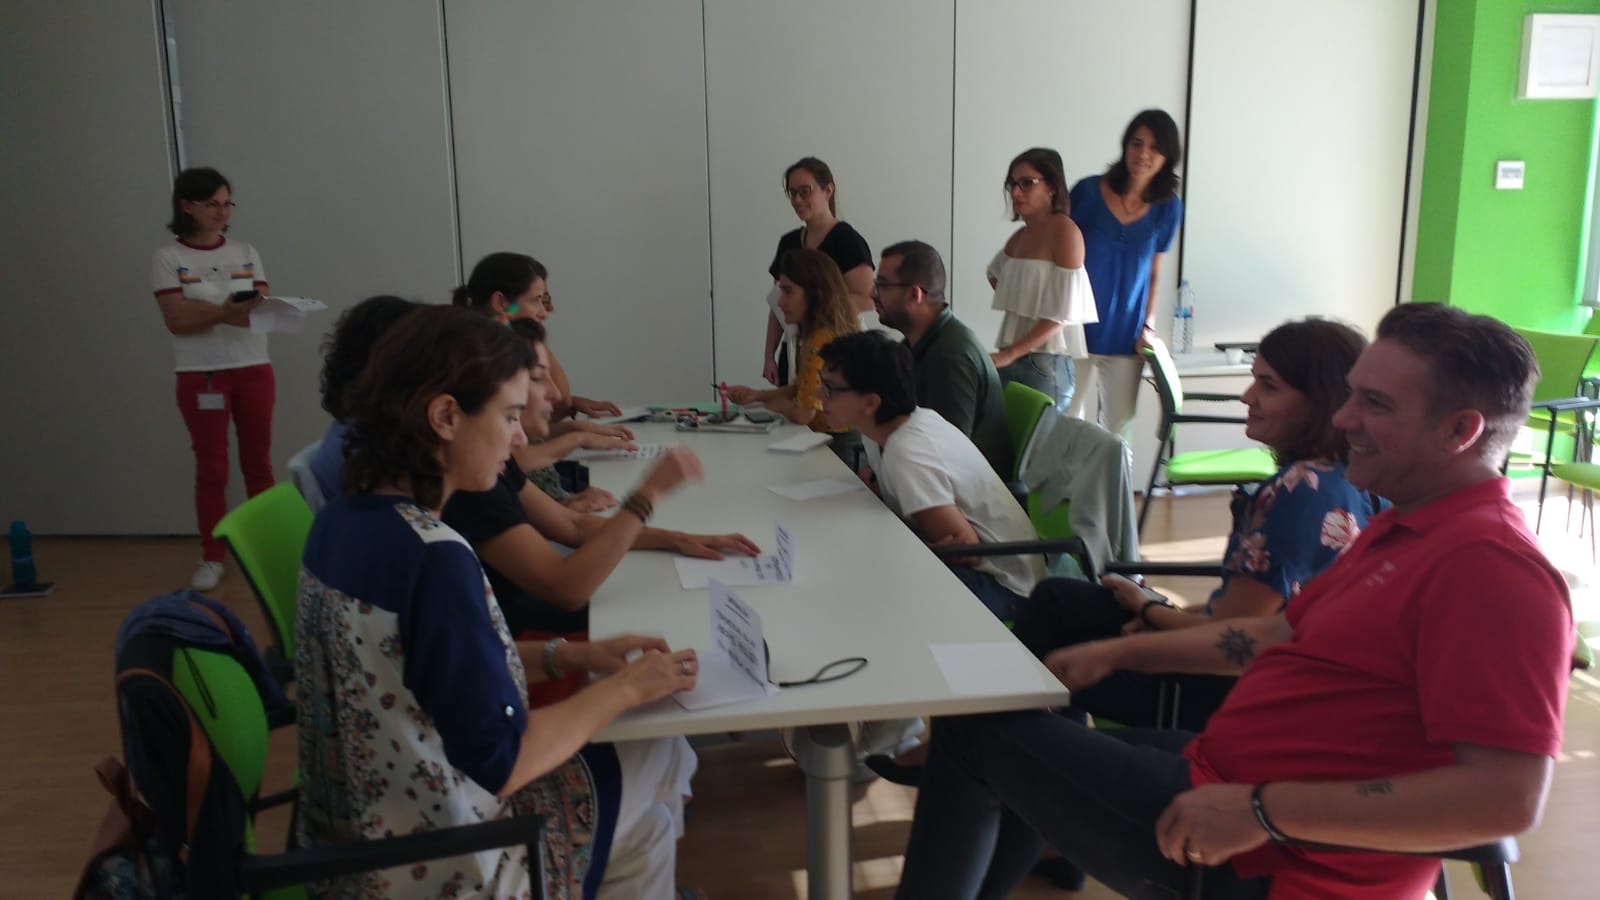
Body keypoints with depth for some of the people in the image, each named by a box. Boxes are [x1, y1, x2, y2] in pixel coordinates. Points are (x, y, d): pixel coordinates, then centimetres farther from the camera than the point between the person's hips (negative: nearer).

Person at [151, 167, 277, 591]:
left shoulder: (246, 253, 8)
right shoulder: (168, 257, -1)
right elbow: (176, 319, -10)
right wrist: (225, 312, -23)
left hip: (254, 370, 3)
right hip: (200, 376, -3)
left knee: (258, 463, 7)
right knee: (211, 468, 1)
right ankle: (212, 557, 8)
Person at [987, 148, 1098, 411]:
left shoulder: (1065, 231, -9)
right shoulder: (1020, 236, 11)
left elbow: (1062, 314, -15)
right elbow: (995, 272, 33)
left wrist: (1009, 354, -18)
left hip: (1045, 363, -6)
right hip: (1011, 360, 7)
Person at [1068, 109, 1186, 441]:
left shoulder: (1168, 208, 2)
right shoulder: (1088, 192, -6)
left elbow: (1154, 274, 11)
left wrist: (1149, 325, 1)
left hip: (1126, 338, 2)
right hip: (1077, 332, -2)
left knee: (1120, 431, 9)